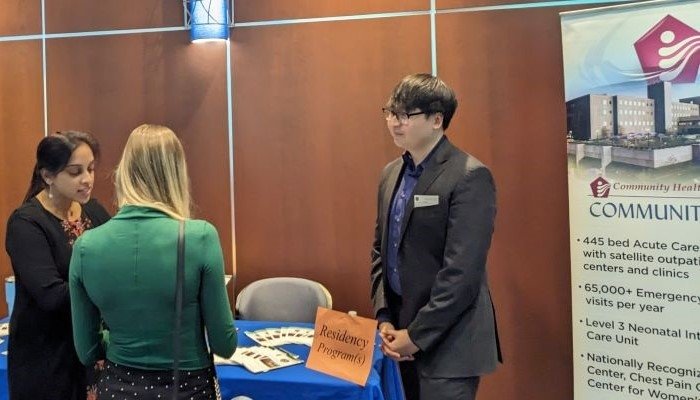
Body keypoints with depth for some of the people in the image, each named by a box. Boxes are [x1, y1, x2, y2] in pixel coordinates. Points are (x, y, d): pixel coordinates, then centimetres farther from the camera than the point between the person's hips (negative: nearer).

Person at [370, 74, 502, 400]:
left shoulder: (470, 176, -14)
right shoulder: (391, 173, 9)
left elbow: (462, 271, -18)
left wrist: (417, 335, -14)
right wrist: (384, 319, 1)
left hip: (447, 342, -6)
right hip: (400, 333, 7)